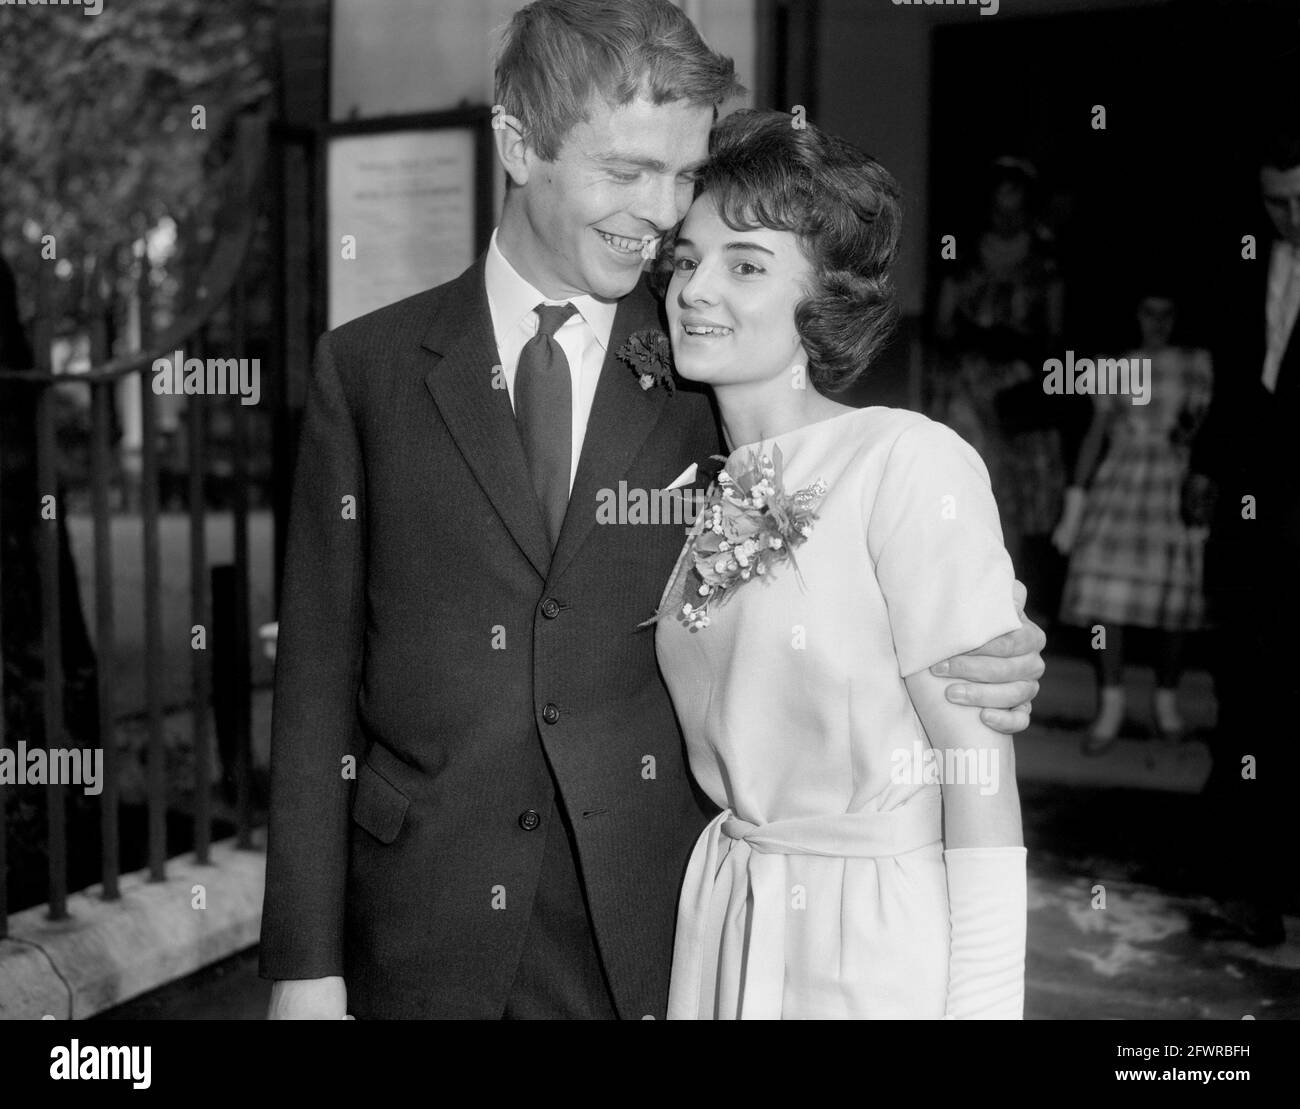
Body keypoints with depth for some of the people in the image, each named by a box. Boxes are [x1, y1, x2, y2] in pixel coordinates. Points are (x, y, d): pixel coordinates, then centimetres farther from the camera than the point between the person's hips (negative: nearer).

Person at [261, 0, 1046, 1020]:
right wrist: (305, 964, -3)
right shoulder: (368, 370, -1)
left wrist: (973, 674, -16)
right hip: (422, 943, 0)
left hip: (654, 940, 1)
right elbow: (319, 675, -1)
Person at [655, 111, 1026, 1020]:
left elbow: (980, 768, -17)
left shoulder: (908, 461, -16)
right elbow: (726, 749, 9)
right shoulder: (703, 494, 4)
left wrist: (981, 1002, -17)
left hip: (887, 940, -6)